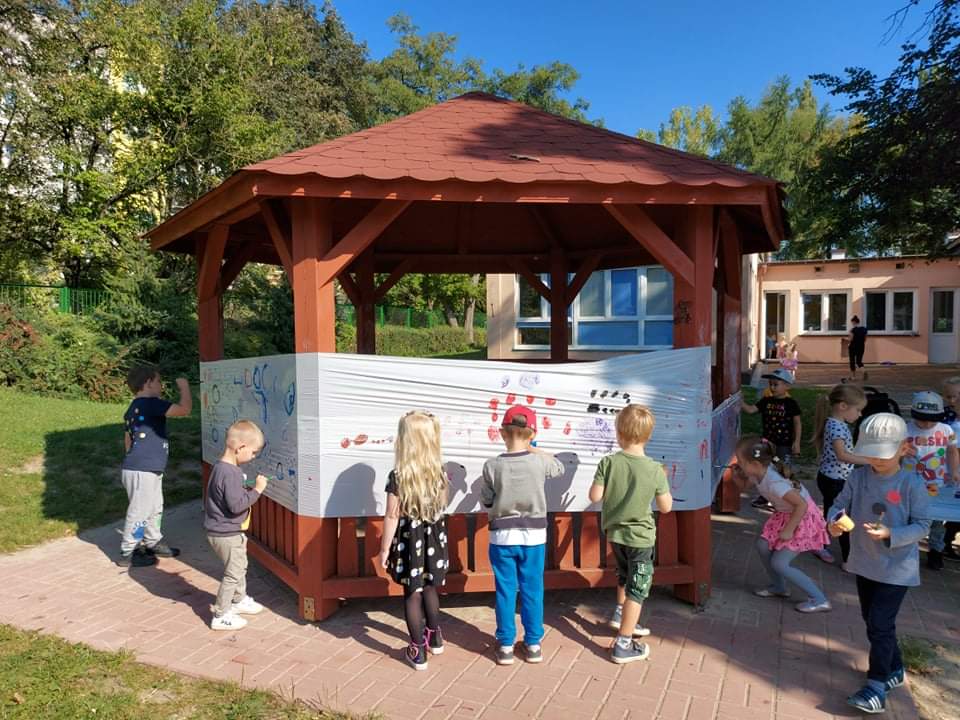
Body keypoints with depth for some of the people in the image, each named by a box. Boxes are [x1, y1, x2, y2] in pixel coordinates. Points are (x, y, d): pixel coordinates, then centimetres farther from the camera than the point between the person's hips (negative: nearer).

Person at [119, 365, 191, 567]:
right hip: (141, 472, -10)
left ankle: (153, 543, 35)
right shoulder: (151, 404, -18)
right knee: (139, 512, 1)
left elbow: (128, 441, 22)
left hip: (148, 470, 10)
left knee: (155, 508, 21)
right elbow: (185, 409, -25)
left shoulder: (133, 408, 14)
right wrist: (184, 386, -9)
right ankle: (127, 554, 13)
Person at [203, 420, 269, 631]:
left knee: (240, 567, 26)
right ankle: (221, 616, 15)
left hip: (230, 532, 10)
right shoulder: (229, 473, -28)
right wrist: (257, 490, -23)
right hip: (227, 534, -10)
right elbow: (236, 505, -30)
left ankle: (239, 600, 45)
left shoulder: (222, 467, 5)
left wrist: (249, 489, 4)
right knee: (233, 574, 3)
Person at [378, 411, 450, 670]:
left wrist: (384, 549, -5)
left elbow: (392, 517, -15)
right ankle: (434, 638, 40)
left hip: (410, 540, -4)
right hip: (434, 537, 4)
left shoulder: (398, 476, -20)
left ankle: (418, 652, 22)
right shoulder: (440, 472, -7)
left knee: (412, 594, 11)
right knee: (429, 588, 24)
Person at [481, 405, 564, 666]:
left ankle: (505, 645, 19)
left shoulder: (492, 466, -13)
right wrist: (534, 450, 17)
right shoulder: (540, 462, -11)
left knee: (505, 591, 10)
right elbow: (560, 467, 12)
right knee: (532, 590, 12)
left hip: (502, 536, -1)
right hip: (534, 536, 1)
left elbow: (486, 502, -3)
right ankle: (533, 644, 22)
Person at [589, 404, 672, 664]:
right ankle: (623, 645, 12)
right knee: (637, 588, 8)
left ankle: (620, 614, 48)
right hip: (640, 537, -3)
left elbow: (595, 496, -11)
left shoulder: (608, 462, -13)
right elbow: (666, 507, -9)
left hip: (614, 533, 4)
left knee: (625, 575, 31)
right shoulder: (655, 470, -17)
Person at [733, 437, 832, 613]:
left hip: (802, 518, -8)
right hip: (785, 514, 8)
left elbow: (802, 505, -35)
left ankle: (820, 600, 5)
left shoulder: (774, 483, -35)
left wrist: (788, 530, -25)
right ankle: (779, 587, 26)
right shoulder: (759, 473, -10)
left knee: (779, 563, -6)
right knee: (763, 545, 6)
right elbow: (744, 483, 10)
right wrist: (738, 474, -13)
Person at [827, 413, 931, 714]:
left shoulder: (911, 485, -16)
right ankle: (894, 670, 40)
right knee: (872, 621, 19)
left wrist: (890, 535, -27)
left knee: (880, 624, -6)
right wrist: (834, 522, -23)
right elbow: (839, 505, -1)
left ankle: (877, 684, 7)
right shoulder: (858, 477, -5)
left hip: (897, 568, -5)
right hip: (864, 564, 5)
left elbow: (922, 525, -13)